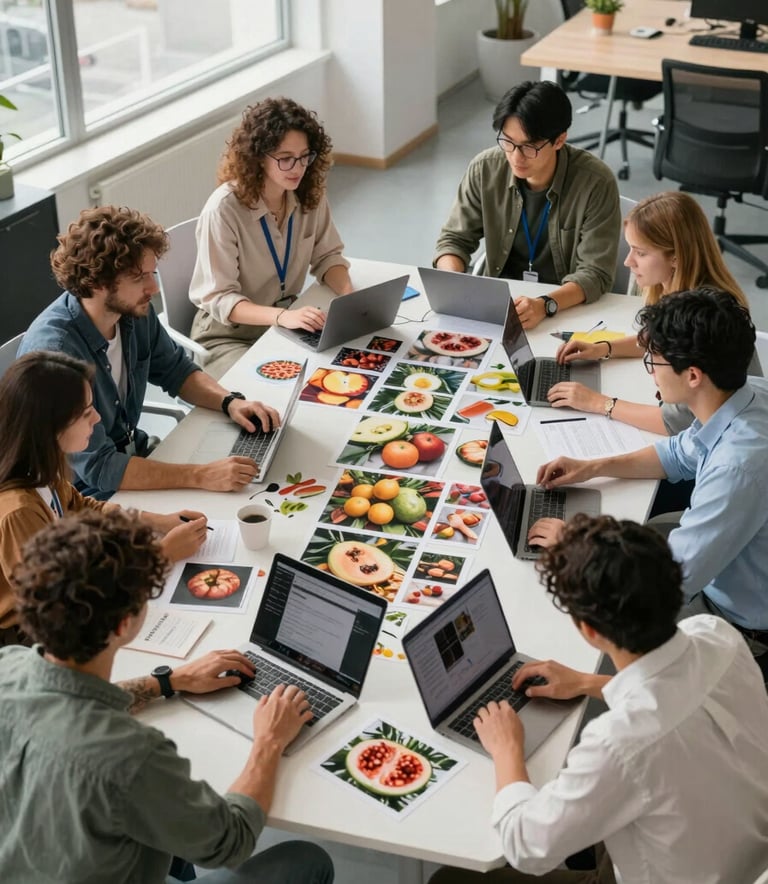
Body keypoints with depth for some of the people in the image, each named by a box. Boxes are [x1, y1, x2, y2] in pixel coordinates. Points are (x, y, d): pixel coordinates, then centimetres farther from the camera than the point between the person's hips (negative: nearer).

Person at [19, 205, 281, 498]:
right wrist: (201, 476, -34)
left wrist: (230, 402, -8)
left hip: (133, 455, 7)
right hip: (83, 494, -7)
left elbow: (175, 370, 11)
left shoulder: (134, 310, -9)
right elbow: (98, 467, -31)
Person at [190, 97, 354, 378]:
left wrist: (349, 293, -16)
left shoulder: (310, 194, -7)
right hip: (228, 335, -5)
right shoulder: (224, 209, -24)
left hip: (288, 323, 6)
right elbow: (220, 299, -23)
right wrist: (282, 316, -38)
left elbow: (327, 255, 6)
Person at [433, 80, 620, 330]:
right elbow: (454, 239, 2)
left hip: (570, 306, -1)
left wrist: (545, 305, -35)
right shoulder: (485, 169, -8)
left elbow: (595, 272, -17)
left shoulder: (596, 183, -17)